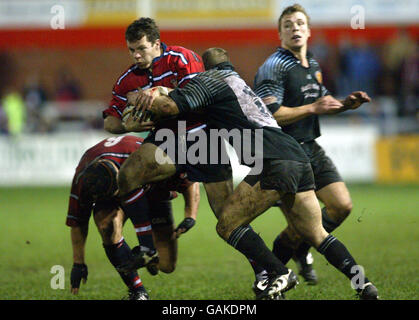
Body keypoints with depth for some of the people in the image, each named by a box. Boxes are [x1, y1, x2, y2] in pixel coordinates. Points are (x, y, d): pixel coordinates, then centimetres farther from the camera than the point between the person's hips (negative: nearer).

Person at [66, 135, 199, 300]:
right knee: (107, 225, -37)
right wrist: (78, 263, -15)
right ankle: (136, 290, -22)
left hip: (154, 192, -1)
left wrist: (190, 217, -36)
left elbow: (191, 184, -25)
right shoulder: (81, 180, -32)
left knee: (167, 266, -10)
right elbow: (77, 222, -16)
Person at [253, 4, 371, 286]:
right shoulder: (273, 67, -14)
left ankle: (301, 251, 26)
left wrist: (345, 104, 9)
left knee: (342, 206, 3)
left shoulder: (313, 65, 14)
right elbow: (269, 114, -23)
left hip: (311, 148, 8)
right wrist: (313, 108, -21)